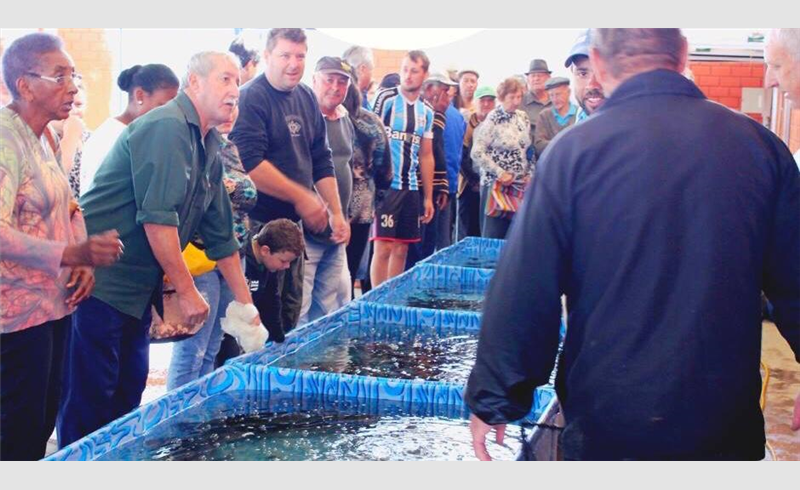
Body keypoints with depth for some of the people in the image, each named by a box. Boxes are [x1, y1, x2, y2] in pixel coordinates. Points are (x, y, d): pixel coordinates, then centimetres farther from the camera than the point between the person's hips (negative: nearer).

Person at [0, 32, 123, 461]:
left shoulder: (45, 139, 11)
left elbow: (68, 208, 18)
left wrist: (83, 261, 0)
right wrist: (72, 254, -36)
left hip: (55, 304, 9)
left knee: (44, 421, 16)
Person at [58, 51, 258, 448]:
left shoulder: (208, 149, 13)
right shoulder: (167, 126, -15)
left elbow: (220, 235, 17)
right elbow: (157, 218, -23)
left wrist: (246, 306, 17)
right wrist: (187, 291, -17)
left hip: (136, 293, 9)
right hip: (99, 283, -9)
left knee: (127, 398, 14)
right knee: (89, 405, -4)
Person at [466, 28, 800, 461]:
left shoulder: (573, 150, -13)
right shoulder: (760, 145, -4)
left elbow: (524, 293, -12)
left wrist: (492, 399, -1)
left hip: (606, 420, -2)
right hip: (728, 424, 2)